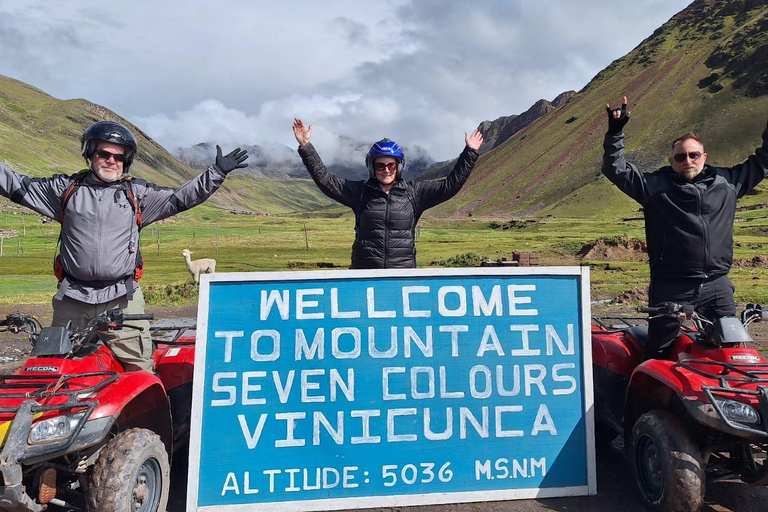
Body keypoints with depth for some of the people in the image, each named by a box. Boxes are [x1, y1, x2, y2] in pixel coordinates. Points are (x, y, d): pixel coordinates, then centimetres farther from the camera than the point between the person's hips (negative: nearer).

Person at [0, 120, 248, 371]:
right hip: (72, 298, 2)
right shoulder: (66, 188, 9)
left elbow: (180, 198, 2)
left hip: (122, 297, -1)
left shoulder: (138, 193, 6)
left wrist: (217, 172, -5)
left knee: (139, 369, -3)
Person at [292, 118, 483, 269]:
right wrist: (305, 147, -2)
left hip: (404, 273, 0)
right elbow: (325, 180, 2)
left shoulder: (414, 192, 5)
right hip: (364, 275, 0)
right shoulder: (360, 192, 4)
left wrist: (470, 153, 5)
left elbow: (450, 185, 5)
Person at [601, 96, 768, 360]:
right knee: (658, 354, 4)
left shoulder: (727, 180, 12)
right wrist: (615, 132, -14)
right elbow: (616, 169, -5)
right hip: (671, 287, -4)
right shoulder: (655, 184, 1)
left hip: (718, 285, 4)